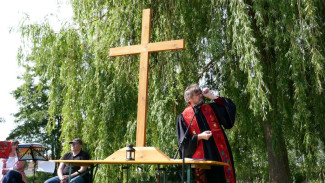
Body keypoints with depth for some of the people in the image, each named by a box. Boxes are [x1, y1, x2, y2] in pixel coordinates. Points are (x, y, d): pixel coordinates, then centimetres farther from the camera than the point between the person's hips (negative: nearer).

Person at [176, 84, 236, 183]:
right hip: (200, 158, -3)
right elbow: (184, 141, 0)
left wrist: (212, 97, 3)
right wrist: (199, 137, -14)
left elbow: (230, 107, 5)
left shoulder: (211, 108, 14)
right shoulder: (183, 117, 4)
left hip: (219, 154, 3)